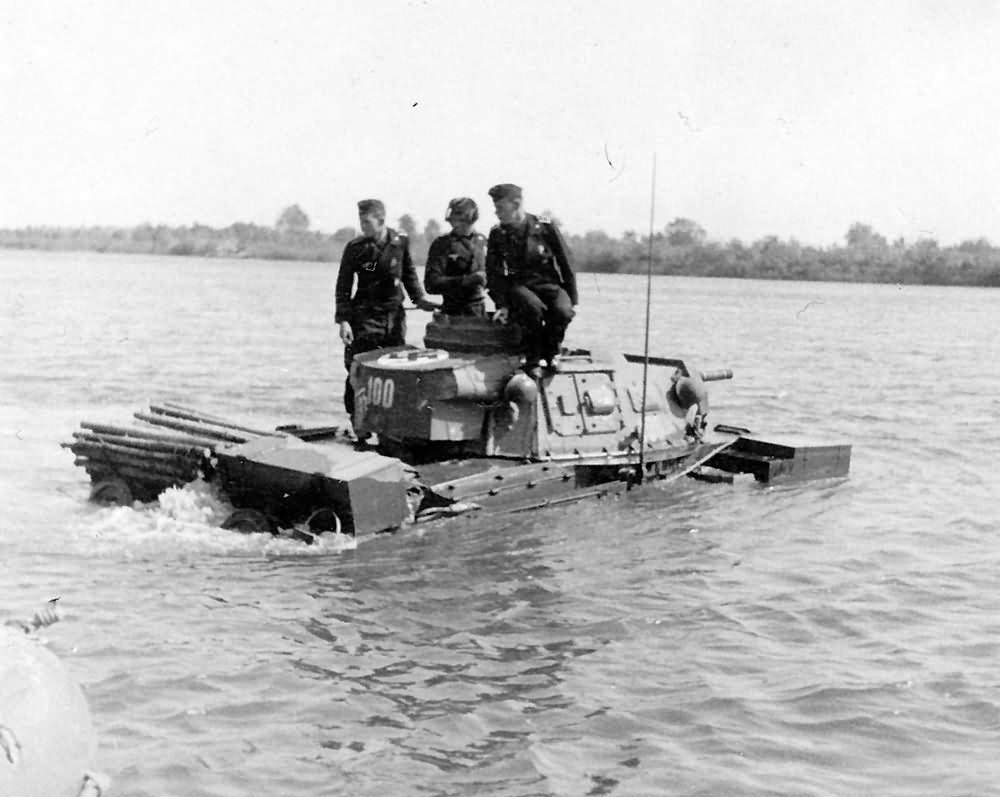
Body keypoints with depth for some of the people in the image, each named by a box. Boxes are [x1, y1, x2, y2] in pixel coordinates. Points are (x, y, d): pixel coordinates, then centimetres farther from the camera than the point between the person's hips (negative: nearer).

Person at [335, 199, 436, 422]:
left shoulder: (400, 242, 1)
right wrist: (343, 319, -11)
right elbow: (343, 286, -4)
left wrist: (419, 298, 4)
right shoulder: (355, 248, -6)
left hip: (394, 316, 3)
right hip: (364, 317, -2)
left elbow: (409, 273, 16)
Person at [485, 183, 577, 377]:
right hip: (518, 285, 0)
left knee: (562, 311, -33)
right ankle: (533, 359, -15)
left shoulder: (544, 227, -4)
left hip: (548, 283, 0)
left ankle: (551, 351, -3)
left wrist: (572, 300, 0)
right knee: (533, 307, -36)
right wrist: (502, 304, -9)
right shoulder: (497, 234, 2)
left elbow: (565, 264, 1)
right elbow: (494, 274, 5)